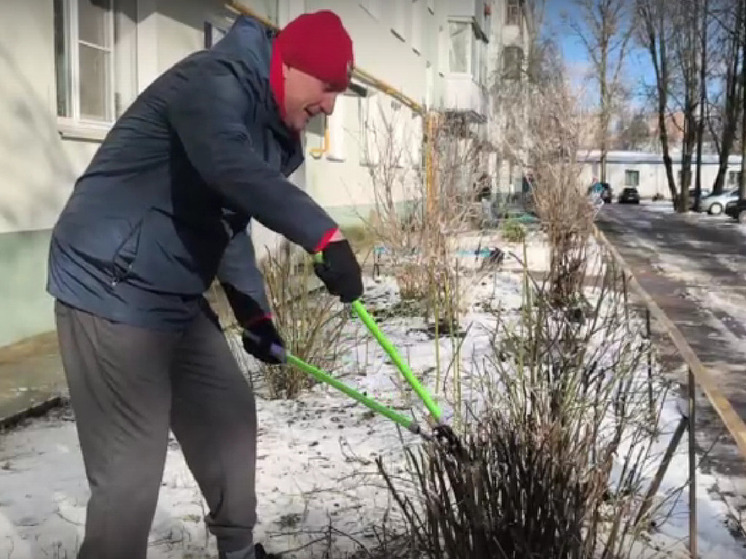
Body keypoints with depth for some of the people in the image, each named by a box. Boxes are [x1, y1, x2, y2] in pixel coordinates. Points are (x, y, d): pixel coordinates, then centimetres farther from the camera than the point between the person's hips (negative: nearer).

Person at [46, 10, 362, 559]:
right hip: (112, 291, -10)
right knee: (132, 466, -7)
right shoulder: (215, 79, -15)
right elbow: (228, 167, -37)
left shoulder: (266, 125, 14)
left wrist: (255, 313, 18)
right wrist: (324, 236, -38)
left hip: (175, 299, 10)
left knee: (229, 411, 17)